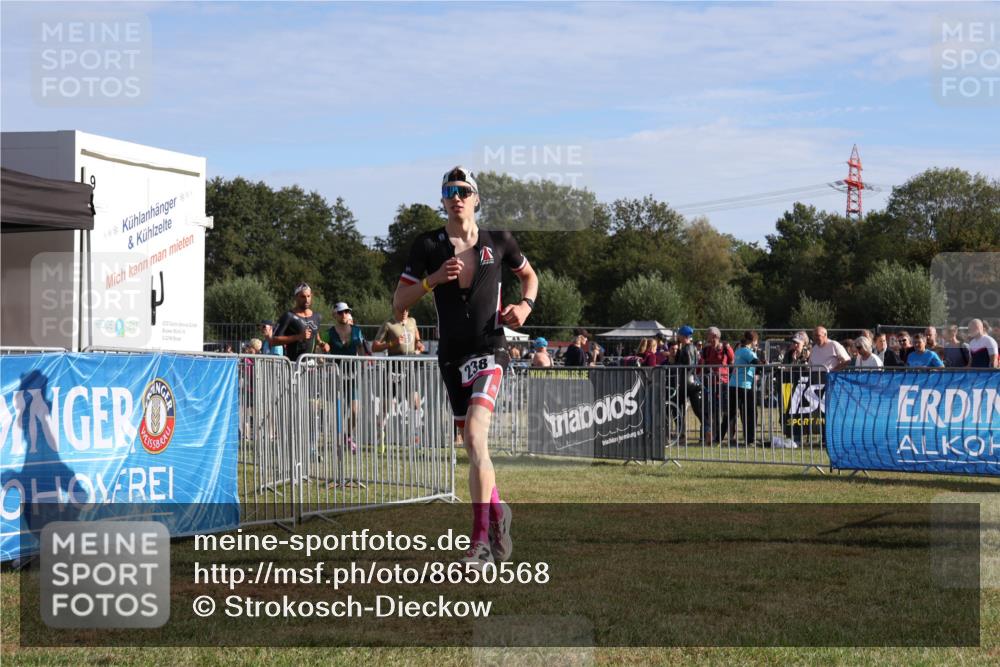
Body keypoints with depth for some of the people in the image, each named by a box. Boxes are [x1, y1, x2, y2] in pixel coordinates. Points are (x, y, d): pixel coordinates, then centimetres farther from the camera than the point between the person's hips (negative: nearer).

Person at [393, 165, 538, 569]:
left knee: (475, 436, -21)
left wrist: (525, 305, 1)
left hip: (489, 349, -3)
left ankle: (481, 541, -24)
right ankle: (496, 510, 37)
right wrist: (434, 279, -13)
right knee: (474, 448, 10)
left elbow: (529, 275, 21)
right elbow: (399, 302, 2)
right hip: (451, 354, 3)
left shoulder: (498, 242, 3)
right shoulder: (428, 246, 2)